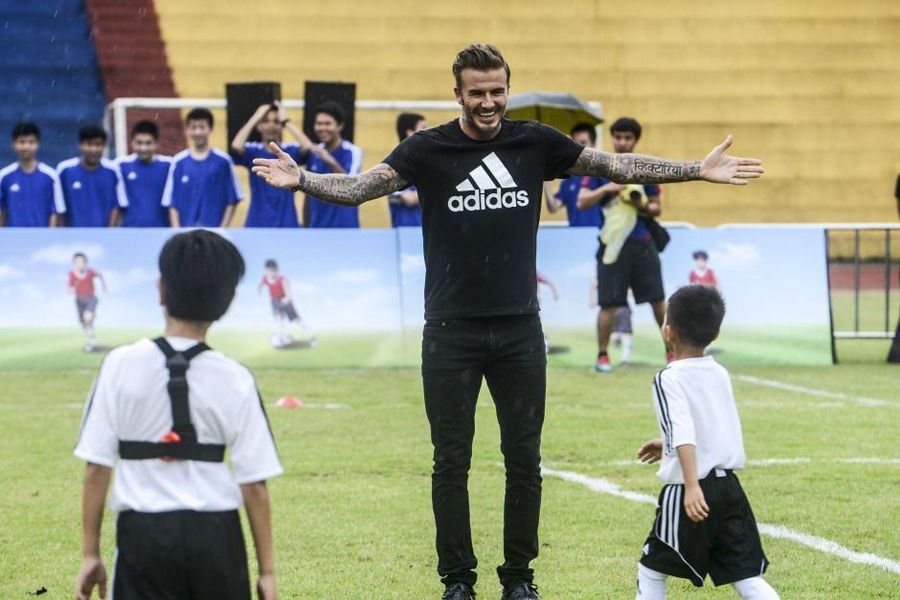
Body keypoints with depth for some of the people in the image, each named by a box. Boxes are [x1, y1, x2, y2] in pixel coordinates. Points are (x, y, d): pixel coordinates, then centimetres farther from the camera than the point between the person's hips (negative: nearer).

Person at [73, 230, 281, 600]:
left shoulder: (121, 365, -5)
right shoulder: (235, 379, -4)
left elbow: (96, 467, -5)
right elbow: (254, 484, -4)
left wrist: (90, 554, 3)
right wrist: (266, 570, 3)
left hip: (143, 534, -1)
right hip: (215, 537, 1)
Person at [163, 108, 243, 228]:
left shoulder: (223, 161, 1)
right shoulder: (179, 162, 4)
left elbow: (232, 201, 4)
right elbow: (172, 203, 6)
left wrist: (223, 228, -4)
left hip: (215, 230, -1)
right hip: (186, 230, 1)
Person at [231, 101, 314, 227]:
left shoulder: (290, 152, 2)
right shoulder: (253, 152, 2)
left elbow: (307, 147, -19)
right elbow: (236, 147, -20)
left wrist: (285, 120, -13)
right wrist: (255, 118, -12)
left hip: (287, 225, 0)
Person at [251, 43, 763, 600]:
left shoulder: (535, 142, 4)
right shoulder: (428, 149, -2)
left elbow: (615, 165, 8)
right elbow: (362, 187, -11)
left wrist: (698, 170, 4)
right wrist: (301, 179, -29)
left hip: (520, 330, 2)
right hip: (451, 334, -2)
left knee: (525, 461, 6)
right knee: (451, 463, 2)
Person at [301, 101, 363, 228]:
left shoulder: (353, 152, -7)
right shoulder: (313, 153, 9)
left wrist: (331, 163, -39)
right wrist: (305, 227, 13)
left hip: (345, 227, -4)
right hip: (316, 228, 4)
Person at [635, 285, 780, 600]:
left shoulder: (670, 379, -10)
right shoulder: (720, 374, 11)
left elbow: (684, 433, -24)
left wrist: (692, 486, -33)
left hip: (687, 493, -6)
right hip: (730, 487, 6)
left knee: (652, 570, 12)